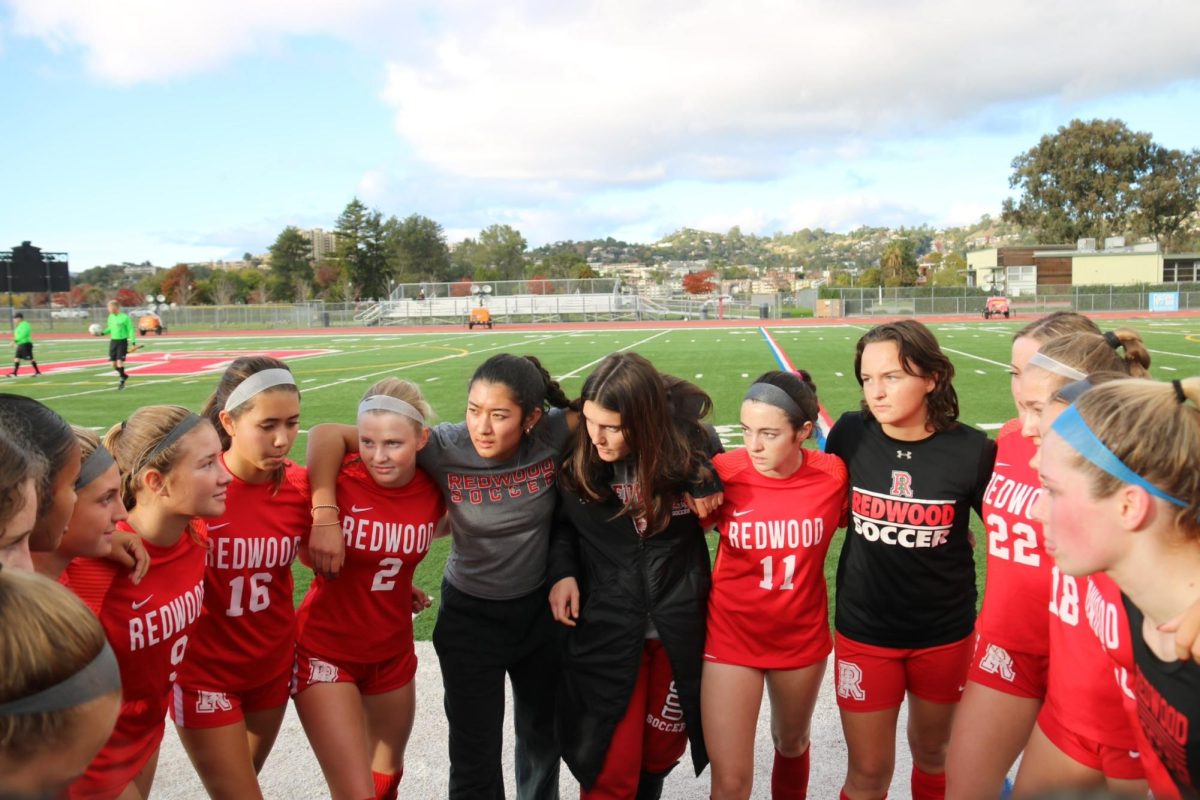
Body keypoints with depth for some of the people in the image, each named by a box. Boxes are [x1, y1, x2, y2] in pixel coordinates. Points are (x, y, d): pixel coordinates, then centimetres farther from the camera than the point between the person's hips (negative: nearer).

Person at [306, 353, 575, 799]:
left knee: (544, 732, 24)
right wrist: (325, 516, -34)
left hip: (541, 609, 2)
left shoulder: (553, 435, -21)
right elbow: (328, 435, -22)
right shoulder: (443, 447, -24)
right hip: (470, 616, -2)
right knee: (476, 754, 6)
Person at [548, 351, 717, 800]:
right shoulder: (577, 459, -11)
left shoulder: (688, 447, -12)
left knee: (661, 750, 19)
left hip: (680, 629, 1)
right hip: (604, 631, -1)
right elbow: (561, 523, 6)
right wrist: (562, 571, -9)